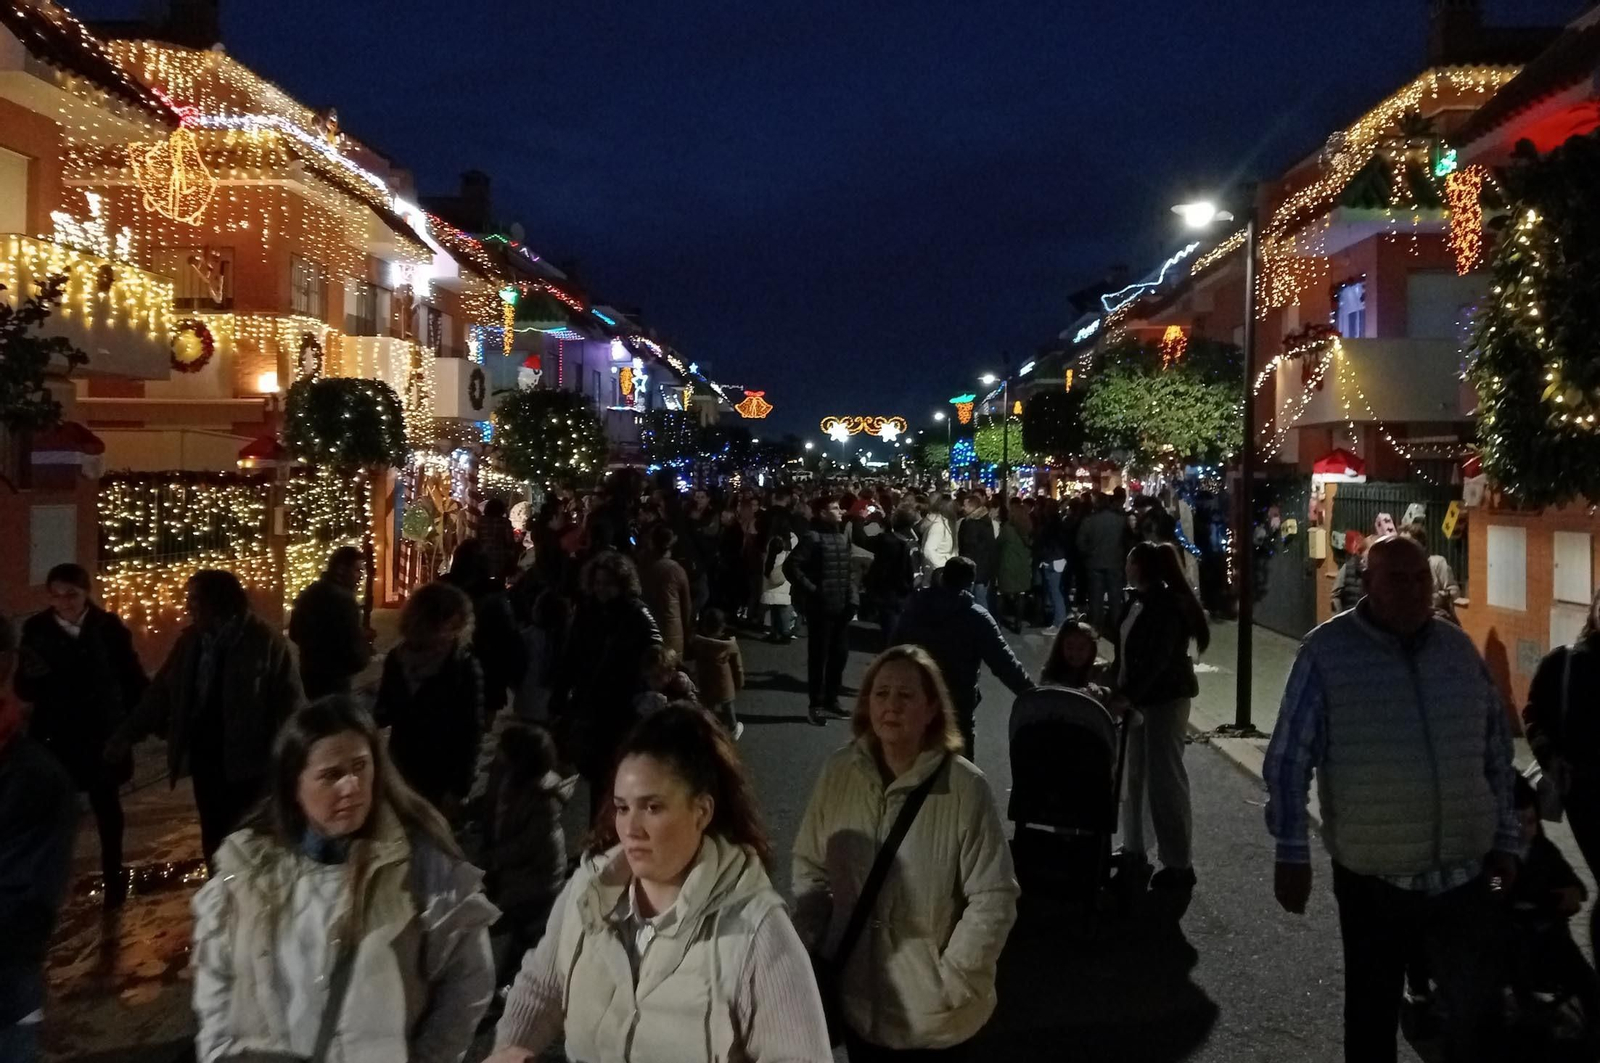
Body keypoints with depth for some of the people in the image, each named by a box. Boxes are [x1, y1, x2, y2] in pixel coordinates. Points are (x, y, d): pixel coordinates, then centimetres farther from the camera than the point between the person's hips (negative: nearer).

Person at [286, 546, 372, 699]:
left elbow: (295, 634, 17)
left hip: (309, 672, 9)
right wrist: (367, 648, -1)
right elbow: (355, 651, -22)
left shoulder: (307, 593, 5)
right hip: (334, 680, -9)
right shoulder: (343, 599, -23)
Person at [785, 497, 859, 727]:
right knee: (819, 656, 1)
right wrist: (811, 590, -15)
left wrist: (852, 593, 7)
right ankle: (816, 705, 10)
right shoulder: (813, 537, -11)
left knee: (840, 654, 13)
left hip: (842, 606, 7)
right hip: (821, 607, -7)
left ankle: (831, 700, 26)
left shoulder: (843, 537, 11)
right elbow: (791, 566, -17)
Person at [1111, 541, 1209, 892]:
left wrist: (1128, 696, -29)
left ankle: (1180, 865, 4)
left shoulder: (1167, 605, -19)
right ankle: (1133, 848, 29)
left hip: (1166, 699, -9)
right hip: (1140, 697, 9)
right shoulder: (1138, 600, 7)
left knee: (1165, 779, -4)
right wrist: (1117, 688, 10)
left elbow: (1157, 660, -25)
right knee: (1134, 775, 16)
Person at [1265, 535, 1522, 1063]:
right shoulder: (1326, 651, -11)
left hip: (1464, 874, 3)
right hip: (1372, 878, -3)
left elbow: (1496, 752, 12)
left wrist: (1506, 840, 12)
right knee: (1372, 1014, 14)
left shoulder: (1459, 648, 3)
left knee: (1477, 1011, 13)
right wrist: (1292, 854, -10)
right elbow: (1289, 758, -9)